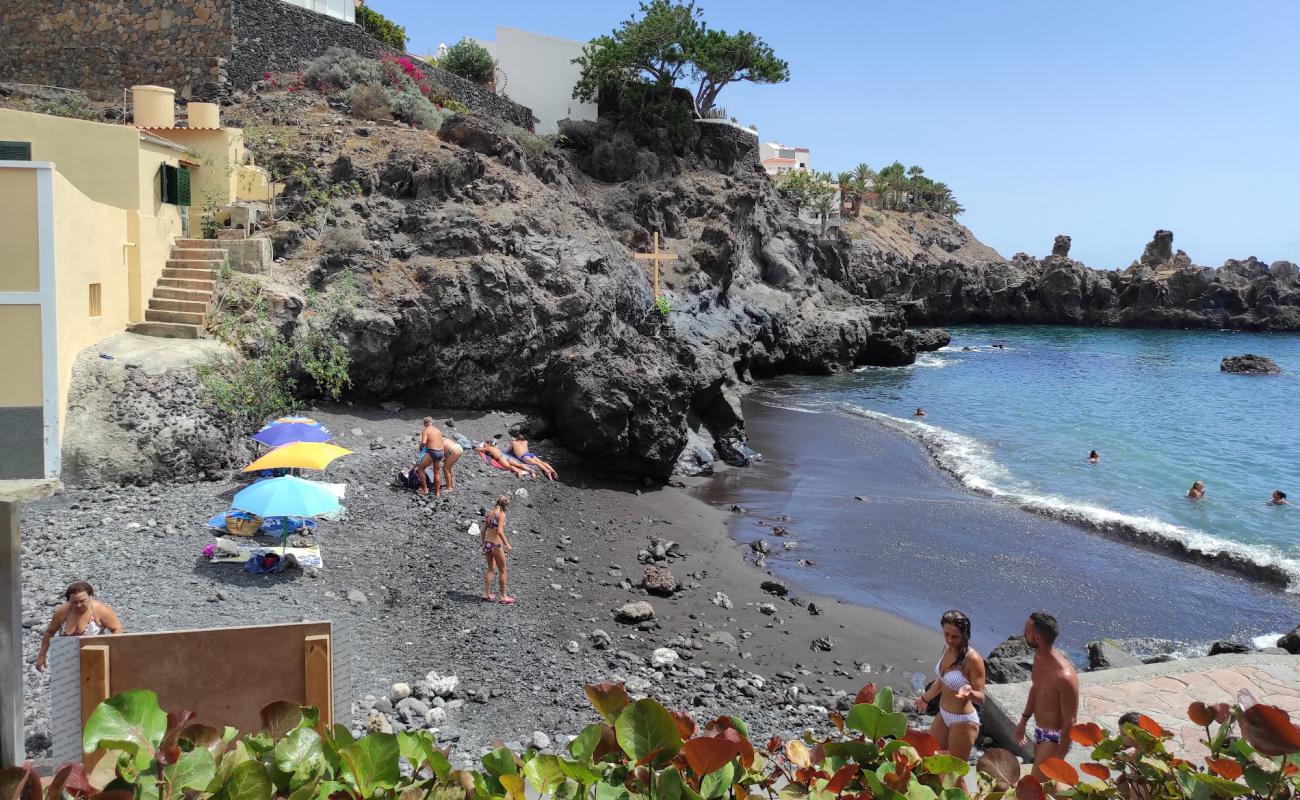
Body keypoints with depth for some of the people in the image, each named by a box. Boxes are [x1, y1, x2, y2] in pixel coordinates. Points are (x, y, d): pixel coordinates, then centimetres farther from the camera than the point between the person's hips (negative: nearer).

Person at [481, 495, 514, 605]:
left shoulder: (489, 513, 7)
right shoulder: (501, 514, -14)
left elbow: (483, 530, 11)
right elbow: (499, 531, -24)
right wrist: (507, 544, -18)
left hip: (487, 543, 7)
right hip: (496, 544, -7)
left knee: (490, 569, 20)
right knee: (502, 571, 7)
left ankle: (487, 594, 21)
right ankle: (504, 597, 14)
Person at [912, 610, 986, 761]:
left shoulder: (972, 659, -24)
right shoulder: (948, 648, -3)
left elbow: (981, 699, -19)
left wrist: (969, 692, -41)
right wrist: (925, 698, 28)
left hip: (963, 722, -8)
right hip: (943, 715, 8)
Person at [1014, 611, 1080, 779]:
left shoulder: (1064, 676, -32)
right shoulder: (1039, 657, -6)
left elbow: (1069, 723, -24)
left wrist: (1058, 759, -19)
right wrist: (1023, 721, 19)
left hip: (1055, 738, -9)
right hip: (1039, 732, 9)